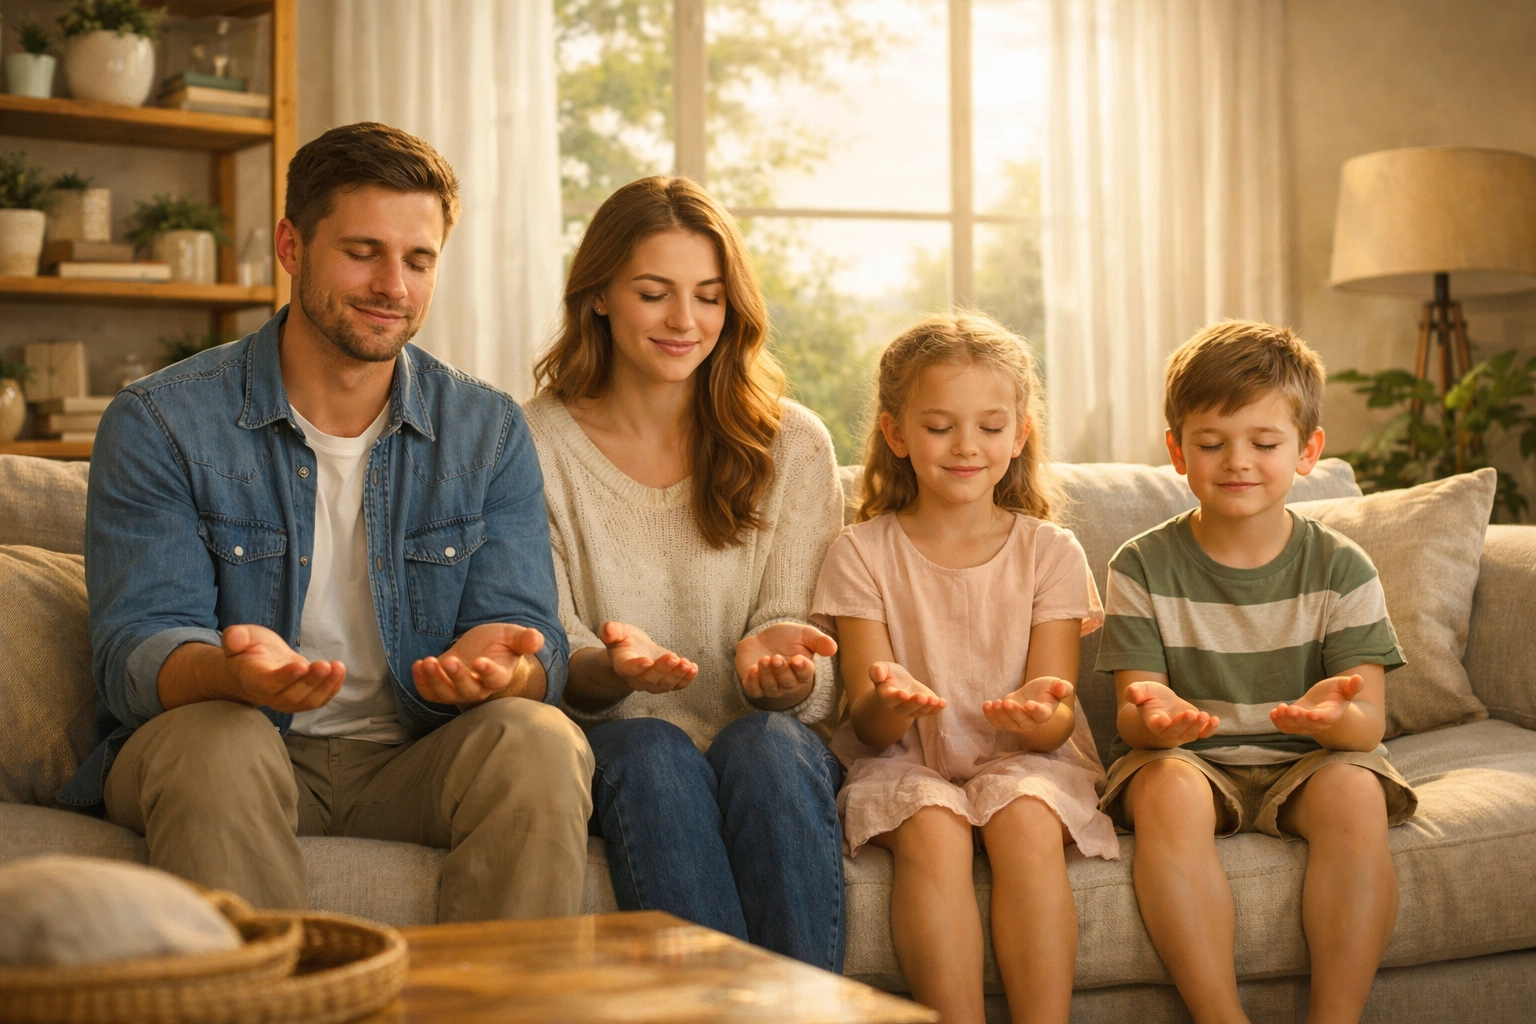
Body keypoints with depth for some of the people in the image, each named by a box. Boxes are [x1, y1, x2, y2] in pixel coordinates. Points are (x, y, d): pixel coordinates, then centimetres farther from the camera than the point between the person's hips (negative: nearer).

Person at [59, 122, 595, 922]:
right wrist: (235, 671, -37)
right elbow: (136, 651, -12)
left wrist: (496, 665, -29)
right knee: (217, 743, -34)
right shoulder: (158, 424, -3)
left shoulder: (490, 433, 6)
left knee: (538, 738, -27)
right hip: (225, 757, -1)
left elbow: (534, 644, -2)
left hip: (415, 766, 2)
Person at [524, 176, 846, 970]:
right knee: (654, 753, -33)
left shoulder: (792, 445, 6)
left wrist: (779, 664, -24)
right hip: (609, 747, -1)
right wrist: (610, 668, -25)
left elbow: (803, 651, 2)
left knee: (766, 746, -32)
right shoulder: (538, 445, 2)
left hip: (768, 742, 1)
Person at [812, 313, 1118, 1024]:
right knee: (934, 829, -33)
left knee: (1025, 818, -32)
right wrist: (888, 701, -29)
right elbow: (870, 727, -4)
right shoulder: (862, 553, 2)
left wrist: (1036, 712, -28)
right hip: (904, 760, 0)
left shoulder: (1049, 552, 4)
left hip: (1022, 759, 0)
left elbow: (1055, 724, -2)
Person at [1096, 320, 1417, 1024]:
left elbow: (1369, 721, -7)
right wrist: (1156, 719, -32)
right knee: (1169, 789, -33)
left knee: (1355, 790, -31)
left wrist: (1334, 717, -33)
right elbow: (1133, 713, -6)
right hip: (1187, 756, 0)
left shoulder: (1341, 569, 0)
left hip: (1305, 760, 1)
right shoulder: (1144, 568, -1)